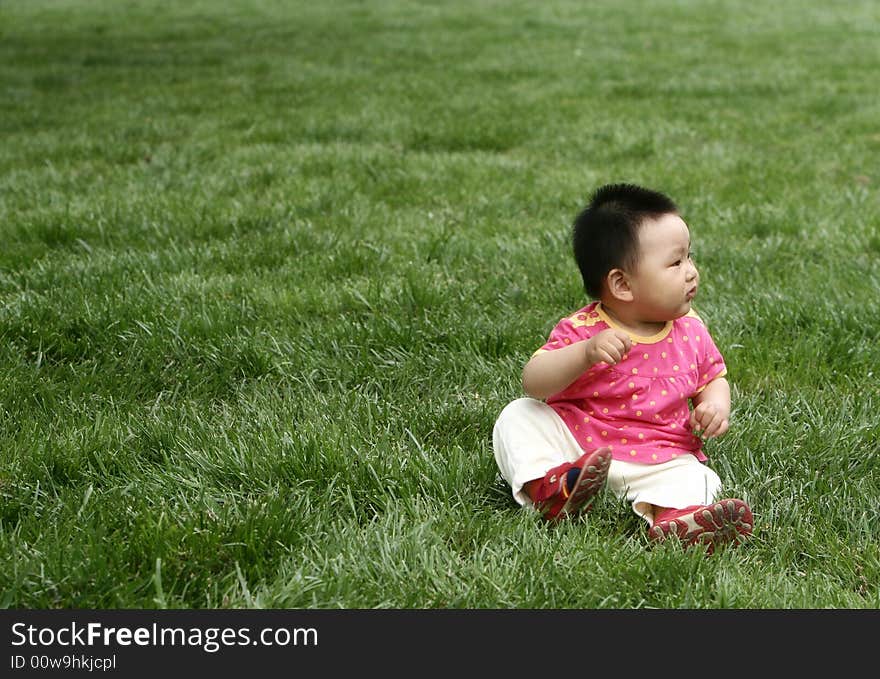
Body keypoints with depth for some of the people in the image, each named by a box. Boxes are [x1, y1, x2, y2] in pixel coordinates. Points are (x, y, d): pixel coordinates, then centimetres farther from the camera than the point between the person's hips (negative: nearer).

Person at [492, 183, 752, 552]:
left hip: (659, 459, 2)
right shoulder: (582, 330, -11)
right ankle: (547, 487, -36)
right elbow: (534, 383, -21)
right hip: (573, 444, -1)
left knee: (693, 479, -27)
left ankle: (675, 516, -57)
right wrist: (586, 353, -37)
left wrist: (716, 404, -6)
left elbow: (714, 378, 18)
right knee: (518, 417, -18)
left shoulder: (690, 331, 2)